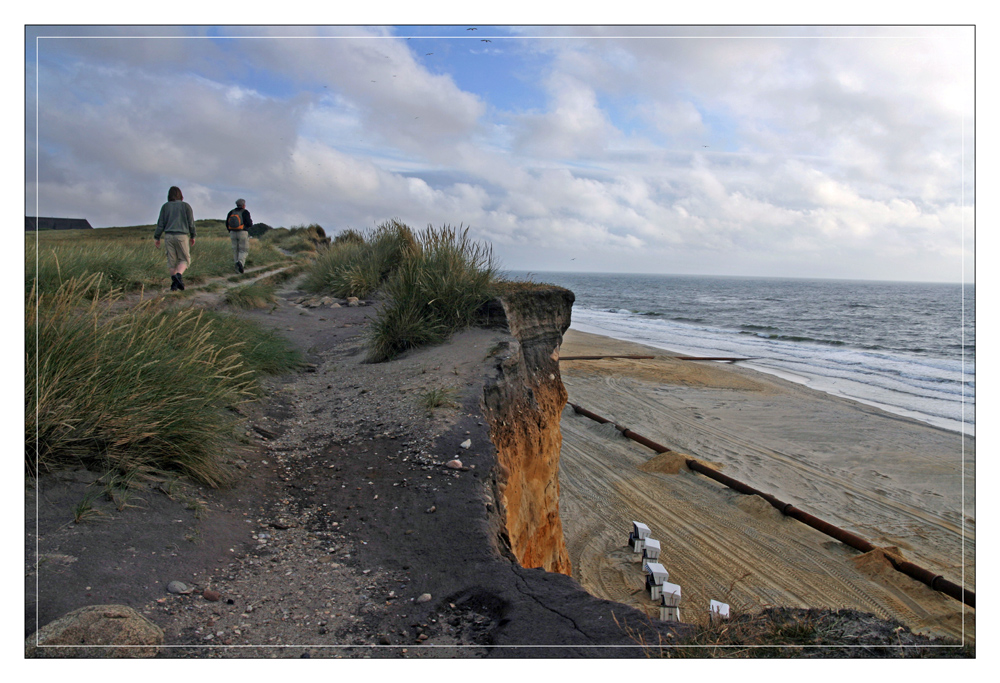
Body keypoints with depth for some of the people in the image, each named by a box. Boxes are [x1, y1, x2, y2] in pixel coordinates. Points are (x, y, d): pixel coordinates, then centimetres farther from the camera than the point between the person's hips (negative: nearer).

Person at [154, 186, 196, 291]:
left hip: (168, 236, 2)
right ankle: (179, 275, -22)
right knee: (185, 259, 5)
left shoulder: (165, 206, 7)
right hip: (182, 235, -2)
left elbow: (161, 223, 4)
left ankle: (174, 283, 3)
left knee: (172, 261, 8)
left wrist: (156, 238, 8)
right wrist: (192, 236, 13)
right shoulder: (186, 206, 2)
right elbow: (191, 223, 2)